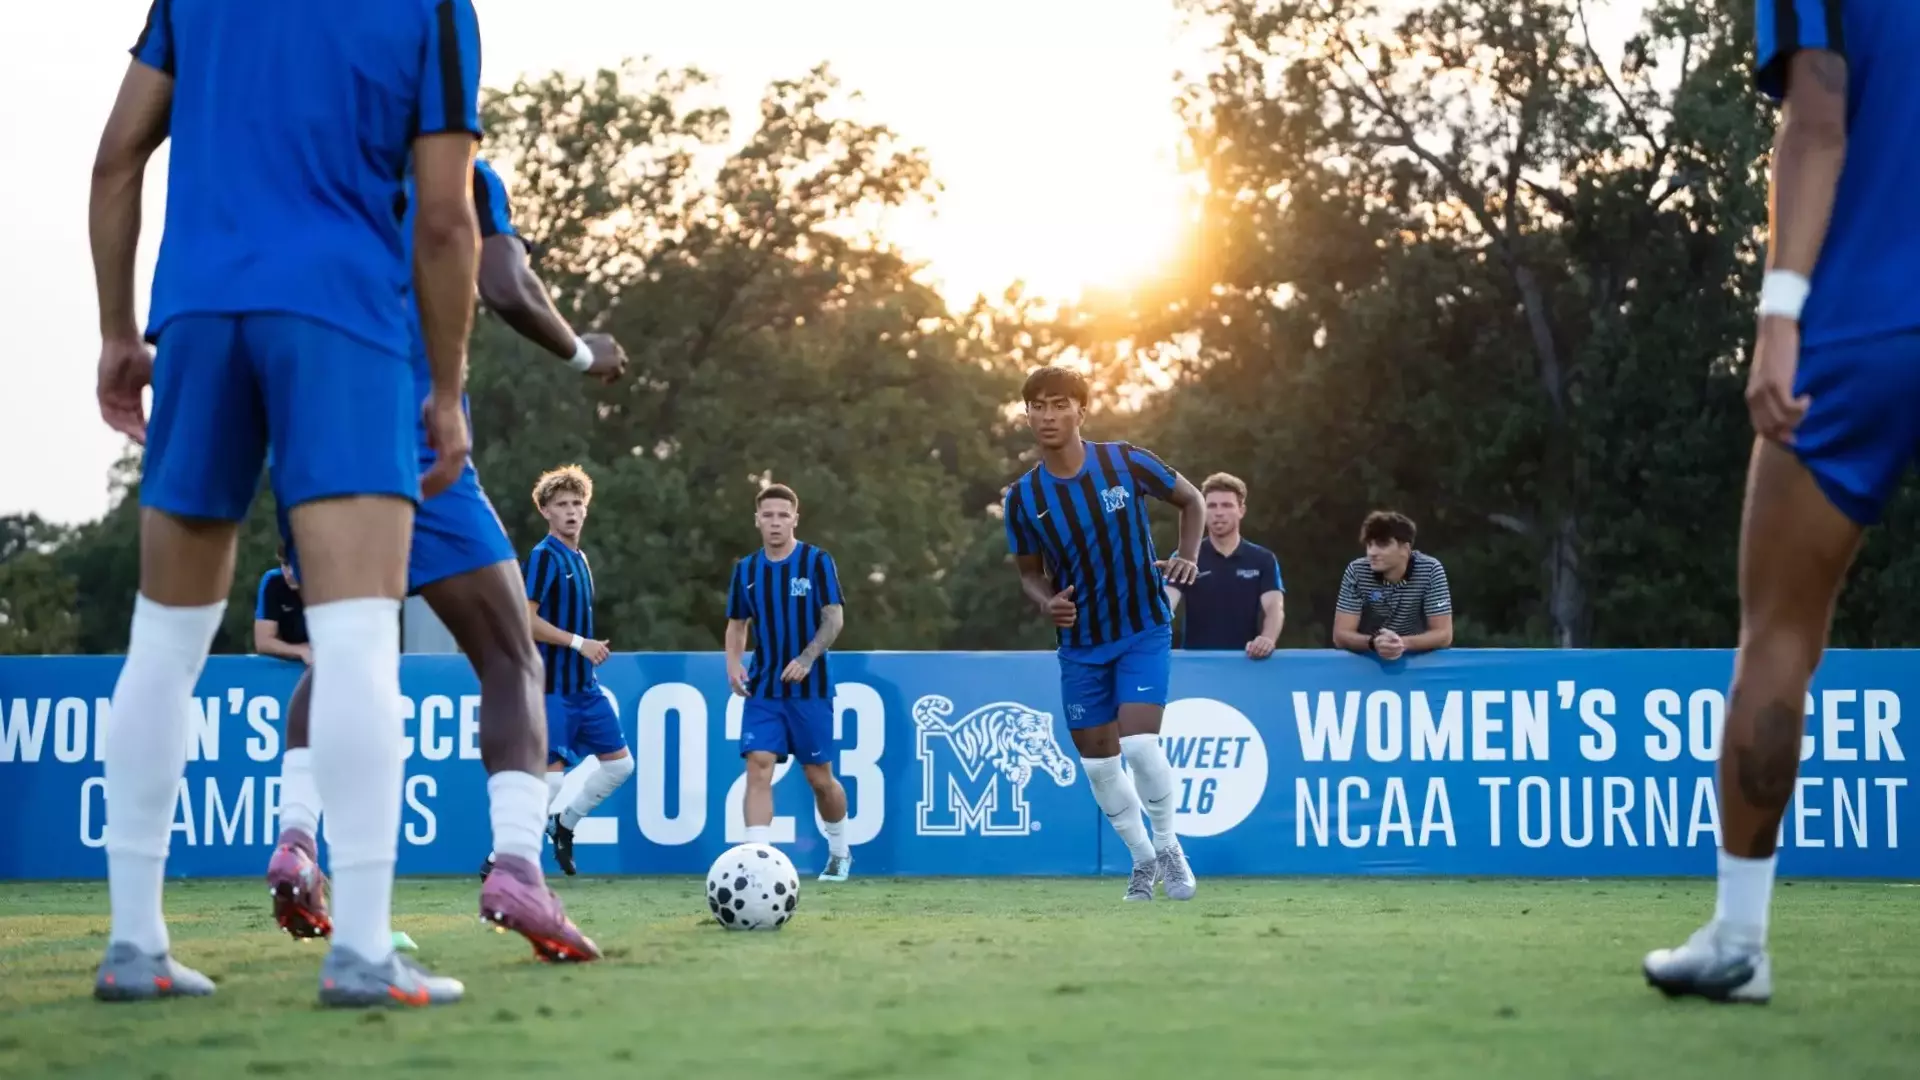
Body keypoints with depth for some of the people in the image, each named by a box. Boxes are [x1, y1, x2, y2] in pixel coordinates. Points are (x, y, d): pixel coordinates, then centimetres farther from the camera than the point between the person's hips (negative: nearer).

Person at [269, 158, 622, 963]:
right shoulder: (462, 179, 5)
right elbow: (510, 294, -9)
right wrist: (584, 354, 8)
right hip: (413, 449, -5)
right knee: (511, 664, -2)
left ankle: (295, 841, 4)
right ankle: (518, 867, -22)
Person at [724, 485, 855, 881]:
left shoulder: (817, 562, -4)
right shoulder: (745, 570, 6)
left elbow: (835, 617, -9)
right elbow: (737, 624, 16)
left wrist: (807, 658, -24)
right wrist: (733, 663, -3)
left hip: (809, 688, -2)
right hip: (763, 691, 2)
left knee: (819, 778, 6)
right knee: (758, 767, -14)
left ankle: (840, 853, 31)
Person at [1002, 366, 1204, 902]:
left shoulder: (1126, 462, -12)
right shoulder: (1023, 497, -6)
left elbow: (1191, 500, 4)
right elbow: (1030, 571, 7)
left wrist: (1188, 557, -12)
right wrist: (1046, 602, -15)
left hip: (1144, 629, -3)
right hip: (1081, 643, 3)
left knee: (1139, 742, -18)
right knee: (1097, 756, 7)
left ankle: (1168, 846, 8)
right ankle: (1143, 859, 28)